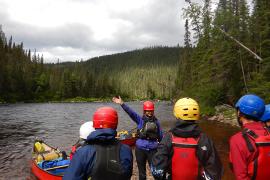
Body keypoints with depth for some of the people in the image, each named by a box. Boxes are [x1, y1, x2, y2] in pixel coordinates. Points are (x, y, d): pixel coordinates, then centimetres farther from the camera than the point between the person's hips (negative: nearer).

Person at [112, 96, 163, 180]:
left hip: (152, 150, 0)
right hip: (140, 149, 0)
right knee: (141, 171, 16)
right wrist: (122, 103, -33)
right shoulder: (140, 120, -4)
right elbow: (131, 112, -19)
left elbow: (160, 136, 9)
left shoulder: (156, 121, 2)